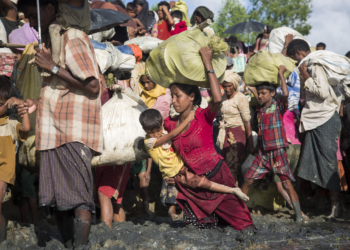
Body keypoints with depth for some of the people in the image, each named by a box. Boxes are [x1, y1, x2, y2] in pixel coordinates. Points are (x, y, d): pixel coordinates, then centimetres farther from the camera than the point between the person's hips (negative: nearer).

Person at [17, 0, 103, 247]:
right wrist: (39, 104, 14)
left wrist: (53, 67, -12)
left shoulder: (73, 38, -7)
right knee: (59, 201, 6)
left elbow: (93, 86, -14)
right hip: (53, 132, 9)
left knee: (79, 200, -13)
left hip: (75, 133, -9)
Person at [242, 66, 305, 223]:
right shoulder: (260, 110, 11)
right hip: (263, 153, 6)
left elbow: (285, 94, -24)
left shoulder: (278, 106, -6)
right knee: (248, 180, 7)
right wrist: (253, 89, 24)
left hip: (277, 152, -6)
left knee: (286, 184, -8)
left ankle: (299, 216, -6)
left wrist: (281, 74, -16)